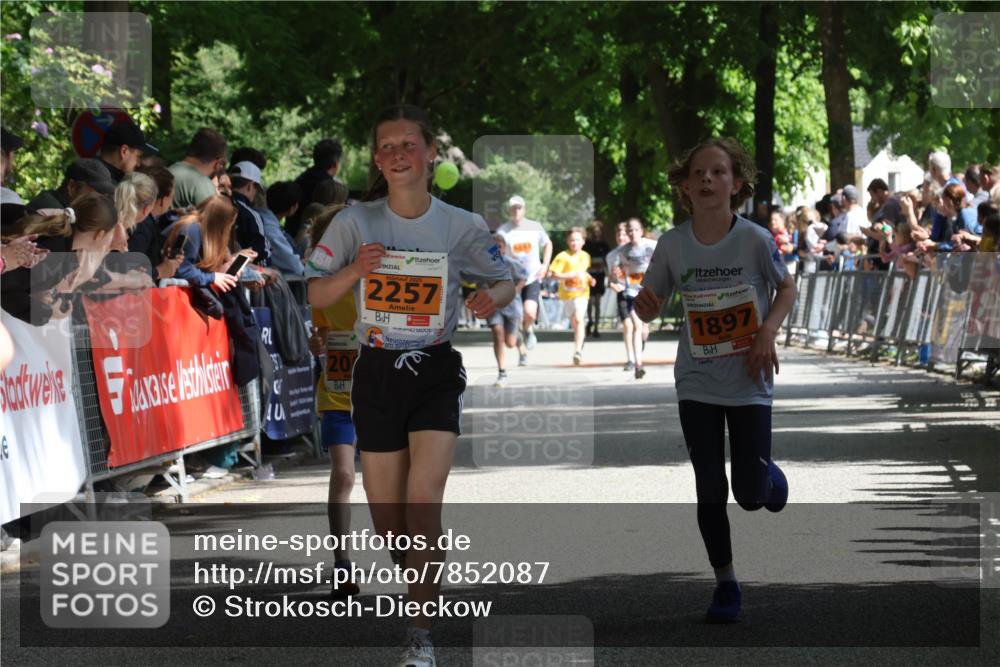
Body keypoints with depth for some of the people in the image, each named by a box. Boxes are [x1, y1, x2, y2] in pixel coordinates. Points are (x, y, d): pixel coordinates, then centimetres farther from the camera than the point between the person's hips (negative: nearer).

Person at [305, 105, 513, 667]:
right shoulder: (356, 222, -3)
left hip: (436, 373, -2)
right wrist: (354, 271, -19)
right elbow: (316, 294, 1)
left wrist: (492, 298, -16)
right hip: (377, 372, 2)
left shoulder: (462, 226, -4)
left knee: (423, 506, -17)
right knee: (387, 520, 6)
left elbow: (506, 282, 8)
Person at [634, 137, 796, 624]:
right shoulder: (672, 244, -7)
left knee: (750, 494, -1)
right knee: (710, 491, 3)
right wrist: (644, 305, -22)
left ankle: (769, 474, 35)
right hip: (697, 386, 2)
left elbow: (787, 287, 3)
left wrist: (768, 332, -13)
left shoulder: (755, 240, -13)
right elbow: (649, 308, 2)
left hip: (749, 383, -2)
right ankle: (725, 584, 18)